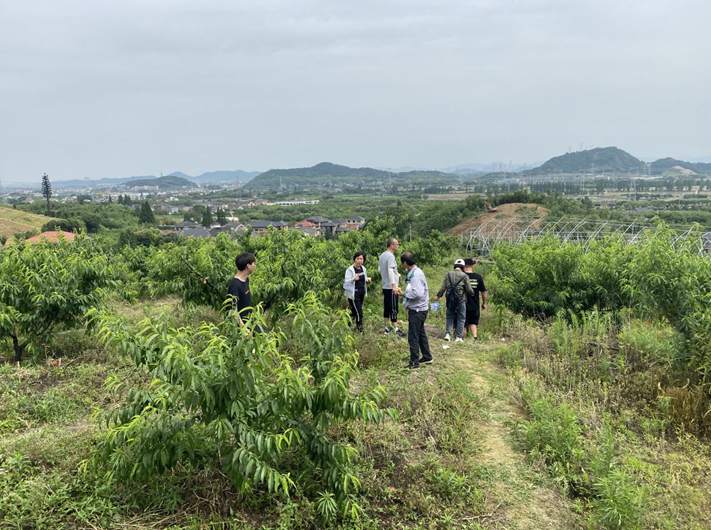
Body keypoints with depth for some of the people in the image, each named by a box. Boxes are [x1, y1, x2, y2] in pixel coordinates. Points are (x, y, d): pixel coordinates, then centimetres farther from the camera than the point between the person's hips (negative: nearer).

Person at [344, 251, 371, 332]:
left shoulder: (363, 269, 8)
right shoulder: (350, 270, -13)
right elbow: (346, 281, -18)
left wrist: (367, 280, -1)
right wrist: (354, 279, -37)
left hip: (361, 293, 7)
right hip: (353, 294, -7)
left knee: (354, 311, 15)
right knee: (359, 312, -9)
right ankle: (360, 329, 2)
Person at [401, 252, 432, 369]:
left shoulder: (415, 275, -21)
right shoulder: (416, 272, 10)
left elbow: (417, 293, -29)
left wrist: (406, 294, -13)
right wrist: (407, 303, 10)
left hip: (417, 310, -10)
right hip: (419, 308, 10)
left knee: (413, 337, -3)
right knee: (421, 334, 20)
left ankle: (414, 362, 3)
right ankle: (427, 357, 31)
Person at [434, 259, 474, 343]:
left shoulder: (448, 274, 2)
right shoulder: (464, 276, -6)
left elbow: (443, 287, 2)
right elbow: (469, 290, -5)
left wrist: (438, 296, 14)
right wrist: (472, 294, 17)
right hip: (461, 300, -3)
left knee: (450, 317, 16)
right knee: (461, 318, 7)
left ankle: (447, 333, 4)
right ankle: (458, 337, 8)